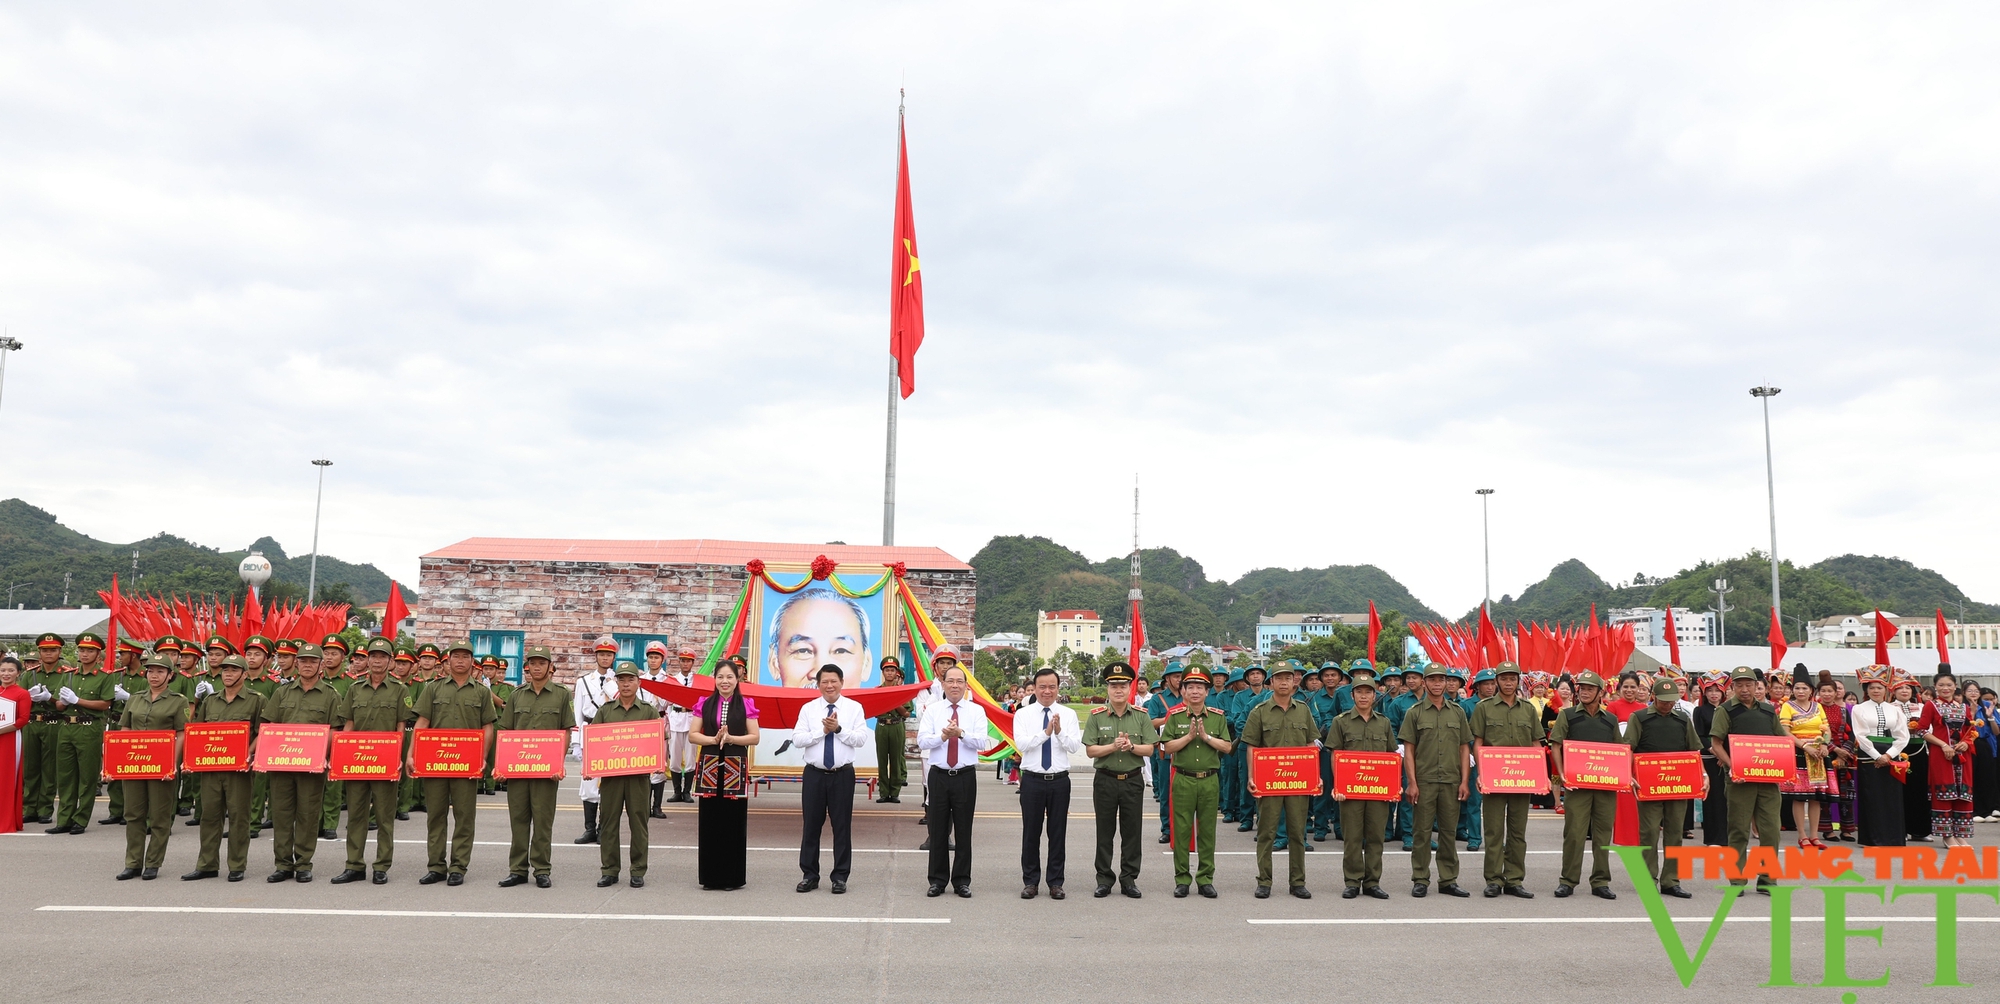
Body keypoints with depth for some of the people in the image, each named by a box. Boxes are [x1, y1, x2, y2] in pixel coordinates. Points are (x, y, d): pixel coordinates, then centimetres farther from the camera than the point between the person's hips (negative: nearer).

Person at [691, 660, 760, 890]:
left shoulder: (746, 705, 3)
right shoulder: (704, 704, 7)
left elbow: (755, 737, 0)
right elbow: (692, 735, 3)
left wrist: (730, 738, -14)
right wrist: (713, 739, -13)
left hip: (735, 769, -1)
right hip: (709, 767, 1)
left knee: (733, 823, 0)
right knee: (709, 822, 3)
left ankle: (732, 877, 8)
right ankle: (710, 876, 11)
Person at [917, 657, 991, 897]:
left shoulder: (976, 711, 4)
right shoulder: (932, 710, 6)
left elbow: (982, 742, -9)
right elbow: (922, 741, -6)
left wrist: (961, 734, -24)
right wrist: (943, 736, -23)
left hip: (965, 776, -1)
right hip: (939, 776, 1)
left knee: (963, 830, 4)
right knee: (938, 830, 5)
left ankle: (962, 881, 13)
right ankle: (937, 881, 15)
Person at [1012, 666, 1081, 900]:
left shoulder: (1069, 714, 3)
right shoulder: (1023, 714, 1)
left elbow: (1075, 747, -7)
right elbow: (1021, 743, -14)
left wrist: (1060, 731, -23)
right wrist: (1045, 732, -25)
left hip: (1059, 781, 1)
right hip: (1032, 780, -1)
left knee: (1058, 832, 6)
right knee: (1031, 832, 6)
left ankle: (1056, 882, 16)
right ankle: (1030, 881, 17)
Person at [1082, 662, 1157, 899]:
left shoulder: (1141, 715, 2)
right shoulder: (1096, 716, -2)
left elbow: (1149, 750, 0)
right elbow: (1090, 750, -5)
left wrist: (1131, 746, -18)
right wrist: (1113, 746, -19)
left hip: (1133, 780, 1)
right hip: (1105, 780, -1)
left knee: (1131, 832, 6)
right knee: (1105, 832, 6)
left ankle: (1129, 879, 16)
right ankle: (1104, 879, 15)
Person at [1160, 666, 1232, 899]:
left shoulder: (1218, 717, 6)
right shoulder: (1175, 716, 3)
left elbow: (1227, 747, 0)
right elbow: (1167, 747, -3)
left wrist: (1206, 736, -11)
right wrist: (1190, 735, -13)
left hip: (1210, 780, 1)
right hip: (1183, 780, -1)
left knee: (1207, 831, 6)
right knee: (1182, 831, 2)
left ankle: (1205, 878, 14)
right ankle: (1182, 879, 10)